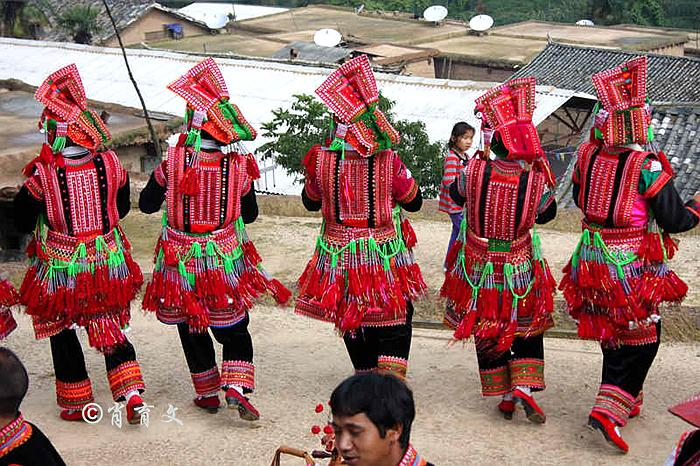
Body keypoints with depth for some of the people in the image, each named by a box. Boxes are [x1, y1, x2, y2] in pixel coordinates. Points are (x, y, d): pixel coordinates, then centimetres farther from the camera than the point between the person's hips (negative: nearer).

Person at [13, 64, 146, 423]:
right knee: (109, 328, 17)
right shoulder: (109, 163, -11)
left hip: (61, 269, -3)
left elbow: (21, 222, -8)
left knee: (62, 332, 16)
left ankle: (77, 403, 25)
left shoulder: (42, 174, -20)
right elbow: (121, 208, 4)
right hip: (108, 264, 3)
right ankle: (131, 393, 6)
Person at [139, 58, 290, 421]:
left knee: (191, 327, 17)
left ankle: (207, 394, 26)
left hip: (181, 261, 0)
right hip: (226, 260, 0)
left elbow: (147, 204, -2)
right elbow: (250, 214, 1)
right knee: (234, 328, 14)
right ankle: (236, 386, -3)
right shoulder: (238, 164, -11)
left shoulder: (173, 161, -15)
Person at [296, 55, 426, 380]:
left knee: (351, 320, 19)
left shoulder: (322, 160, -13)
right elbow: (414, 202, -2)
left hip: (339, 253, 2)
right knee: (395, 323, 12)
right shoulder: (389, 162, -18)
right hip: (384, 254, -2)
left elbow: (310, 202, 6)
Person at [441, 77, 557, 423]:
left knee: (486, 328, 15)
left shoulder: (475, 170, -19)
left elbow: (456, 194, 3)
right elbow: (546, 213, 1)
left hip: (478, 264, 1)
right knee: (527, 324, 19)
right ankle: (524, 385, 4)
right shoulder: (536, 180, -19)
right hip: (518, 269, 0)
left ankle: (505, 395, 20)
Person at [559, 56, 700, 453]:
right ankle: (609, 410, -3)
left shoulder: (588, 153, -3)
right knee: (640, 338, 6)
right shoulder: (647, 164, -19)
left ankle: (627, 401, 35)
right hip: (634, 267, -6)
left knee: (614, 334, 21)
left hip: (594, 257, 6)